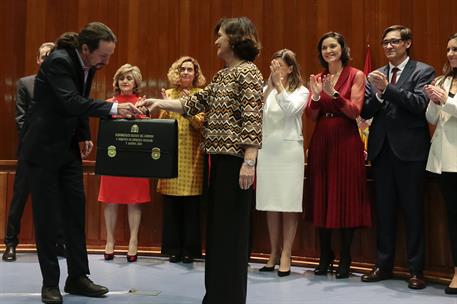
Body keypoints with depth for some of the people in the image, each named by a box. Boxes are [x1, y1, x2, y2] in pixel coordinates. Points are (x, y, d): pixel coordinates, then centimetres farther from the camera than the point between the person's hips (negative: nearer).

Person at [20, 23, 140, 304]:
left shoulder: (88, 64, 2)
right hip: (44, 148, -7)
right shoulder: (58, 61, -21)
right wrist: (113, 108, -40)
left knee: (76, 209, 7)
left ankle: (78, 277, 15)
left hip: (69, 148, 8)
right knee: (46, 214, 0)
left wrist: (85, 136, 6)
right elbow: (71, 101, -34)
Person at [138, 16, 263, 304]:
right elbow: (194, 103, 17)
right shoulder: (222, 75, 18)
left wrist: (249, 162, -23)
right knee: (217, 225, 13)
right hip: (220, 158, 9)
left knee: (232, 227, -2)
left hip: (236, 159, -9)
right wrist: (159, 103, 11)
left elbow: (253, 121, -17)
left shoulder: (248, 71, -10)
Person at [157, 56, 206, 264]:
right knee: (171, 205, 3)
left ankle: (189, 249, 9)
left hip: (191, 157, -2)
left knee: (191, 206, -1)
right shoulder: (169, 93, 12)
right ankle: (173, 248, 13)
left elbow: (201, 124, -6)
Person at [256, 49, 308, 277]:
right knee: (271, 205, 7)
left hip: (289, 150, -4)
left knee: (289, 206, -2)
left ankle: (286, 255, 4)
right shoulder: (267, 89, 11)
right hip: (267, 150, 4)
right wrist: (270, 85, -11)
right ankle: (274, 253, 16)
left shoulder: (301, 91, 2)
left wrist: (279, 84, -14)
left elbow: (291, 109, -16)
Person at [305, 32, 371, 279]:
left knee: (346, 198, -1)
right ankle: (325, 257, 18)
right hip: (321, 141, 4)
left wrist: (333, 93, -21)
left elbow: (355, 111, -9)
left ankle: (345, 260, 9)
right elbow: (311, 116, 6)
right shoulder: (317, 78, 12)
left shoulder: (356, 76, 1)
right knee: (322, 198, 6)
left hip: (346, 141, -4)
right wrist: (316, 96, -12)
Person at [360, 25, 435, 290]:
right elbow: (365, 113, 6)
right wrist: (378, 94, -13)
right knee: (384, 210, 10)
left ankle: (416, 269, 10)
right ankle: (384, 265, 20)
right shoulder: (376, 75, 13)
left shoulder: (423, 72, 0)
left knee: (413, 211, 2)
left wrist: (387, 88, -21)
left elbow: (420, 104, -16)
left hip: (410, 150, -4)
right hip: (382, 149, 5)